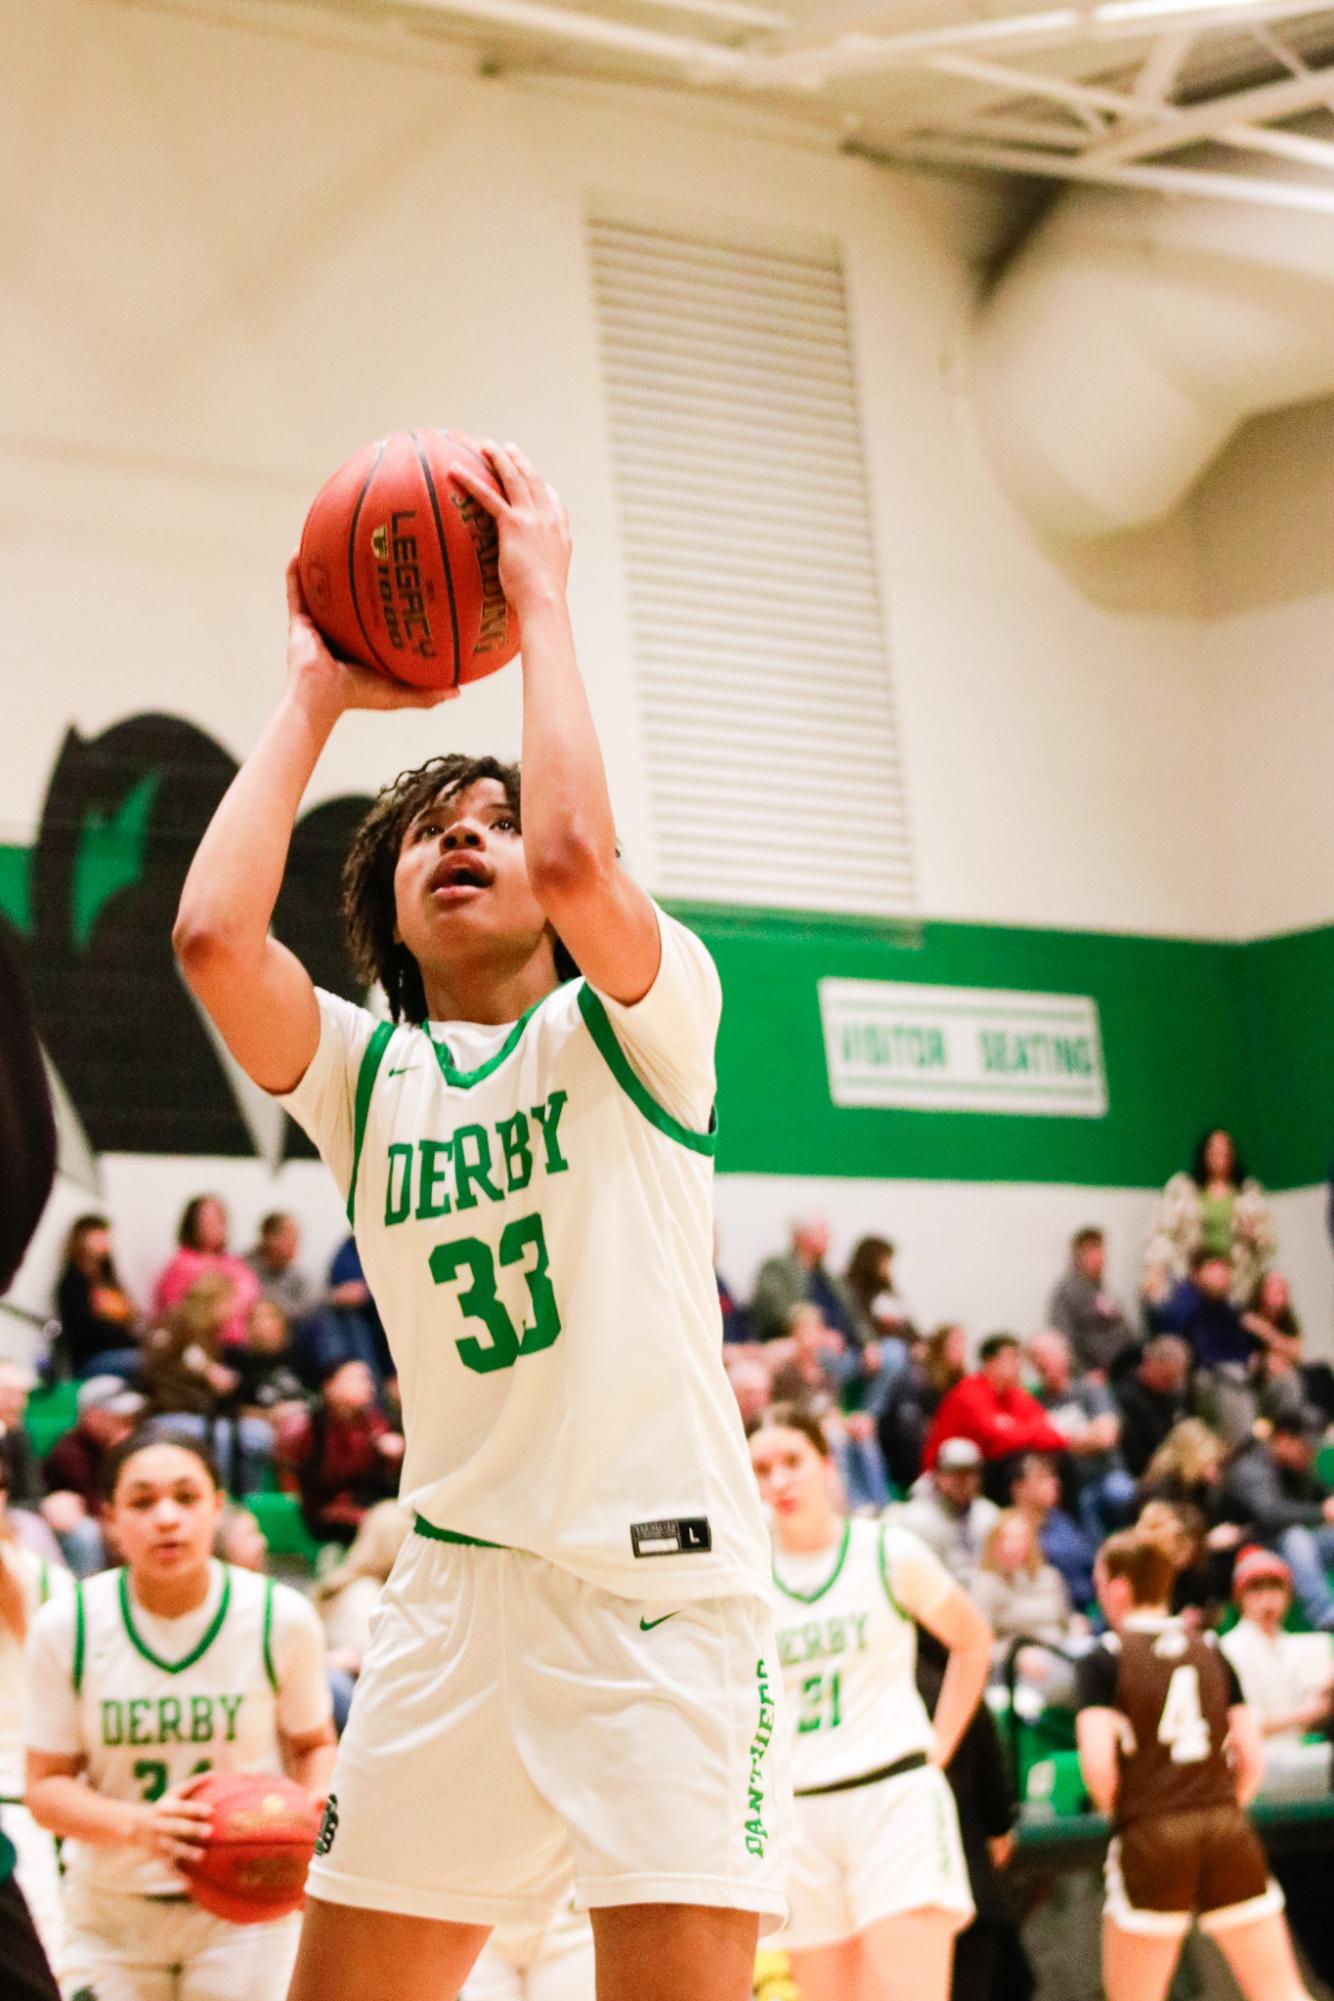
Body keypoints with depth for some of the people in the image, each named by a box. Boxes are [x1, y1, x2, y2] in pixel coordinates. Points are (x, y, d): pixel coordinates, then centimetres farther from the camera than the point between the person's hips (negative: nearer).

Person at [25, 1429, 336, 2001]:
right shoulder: (66, 1626, -10)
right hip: (111, 1906, 1)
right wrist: (138, 1825, -25)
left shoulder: (281, 1617, -10)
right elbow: (46, 1787, -6)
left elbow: (313, 1745, 7)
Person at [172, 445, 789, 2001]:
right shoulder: (365, 1072, 14)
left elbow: (578, 859, -18)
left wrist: (541, 598, -6)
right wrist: (312, 695, 5)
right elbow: (213, 935, -5)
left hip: (657, 1573, -4)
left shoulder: (634, 1024, 5)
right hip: (455, 1584, 4)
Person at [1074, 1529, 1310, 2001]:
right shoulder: (1211, 1651, 12)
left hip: (1150, 1842, -4)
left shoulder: (1103, 1660, -2)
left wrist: (1116, 1811, 6)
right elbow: (1252, 1758, 9)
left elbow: (1097, 1763, -13)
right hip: (1229, 1834, 4)